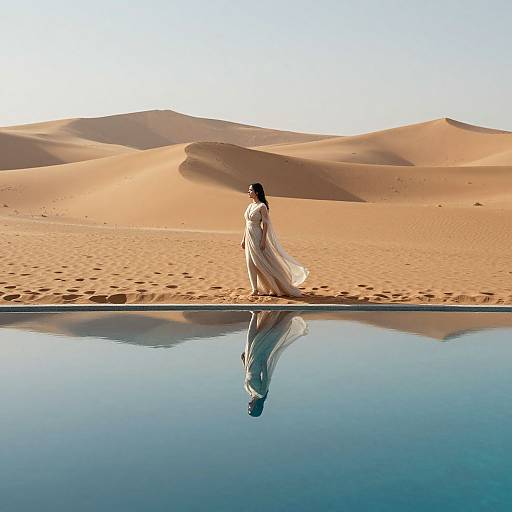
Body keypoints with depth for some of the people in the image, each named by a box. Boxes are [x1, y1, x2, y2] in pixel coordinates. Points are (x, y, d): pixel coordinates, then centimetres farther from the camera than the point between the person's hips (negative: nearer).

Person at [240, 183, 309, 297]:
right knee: (251, 264, 5)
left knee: (262, 264, -7)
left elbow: (265, 224, -13)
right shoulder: (250, 206, 13)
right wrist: (244, 239, 16)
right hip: (249, 238, 8)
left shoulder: (262, 206, -10)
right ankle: (255, 289, 11)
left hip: (257, 237, -8)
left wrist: (263, 241, -19)